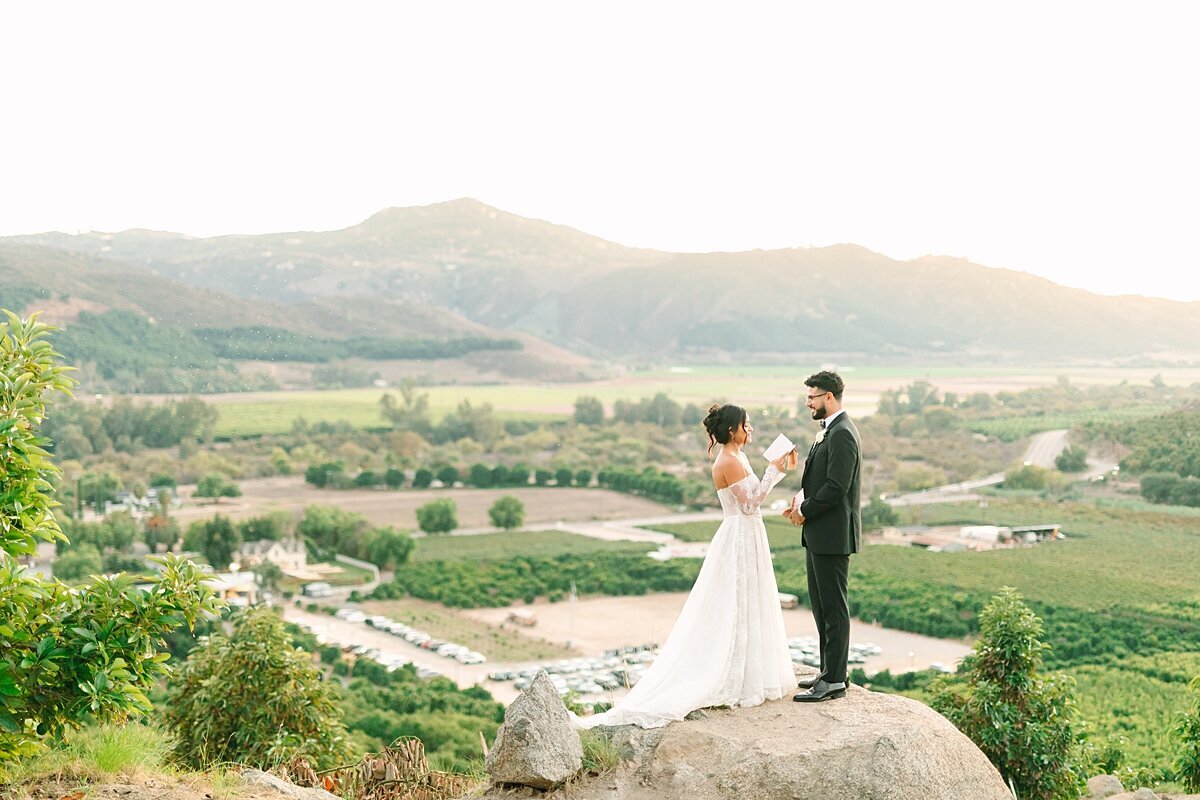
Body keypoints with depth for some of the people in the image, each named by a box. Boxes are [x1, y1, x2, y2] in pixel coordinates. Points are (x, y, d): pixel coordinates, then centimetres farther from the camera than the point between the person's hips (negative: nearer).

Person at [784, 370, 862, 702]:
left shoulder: (842, 434, -18)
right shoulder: (829, 430, 15)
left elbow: (836, 487, -23)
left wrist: (805, 510, -12)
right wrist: (801, 498, 1)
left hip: (832, 534, -11)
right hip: (819, 533, 11)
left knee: (833, 607, -3)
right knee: (820, 604, 16)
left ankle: (834, 681, 3)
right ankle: (830, 671, 26)